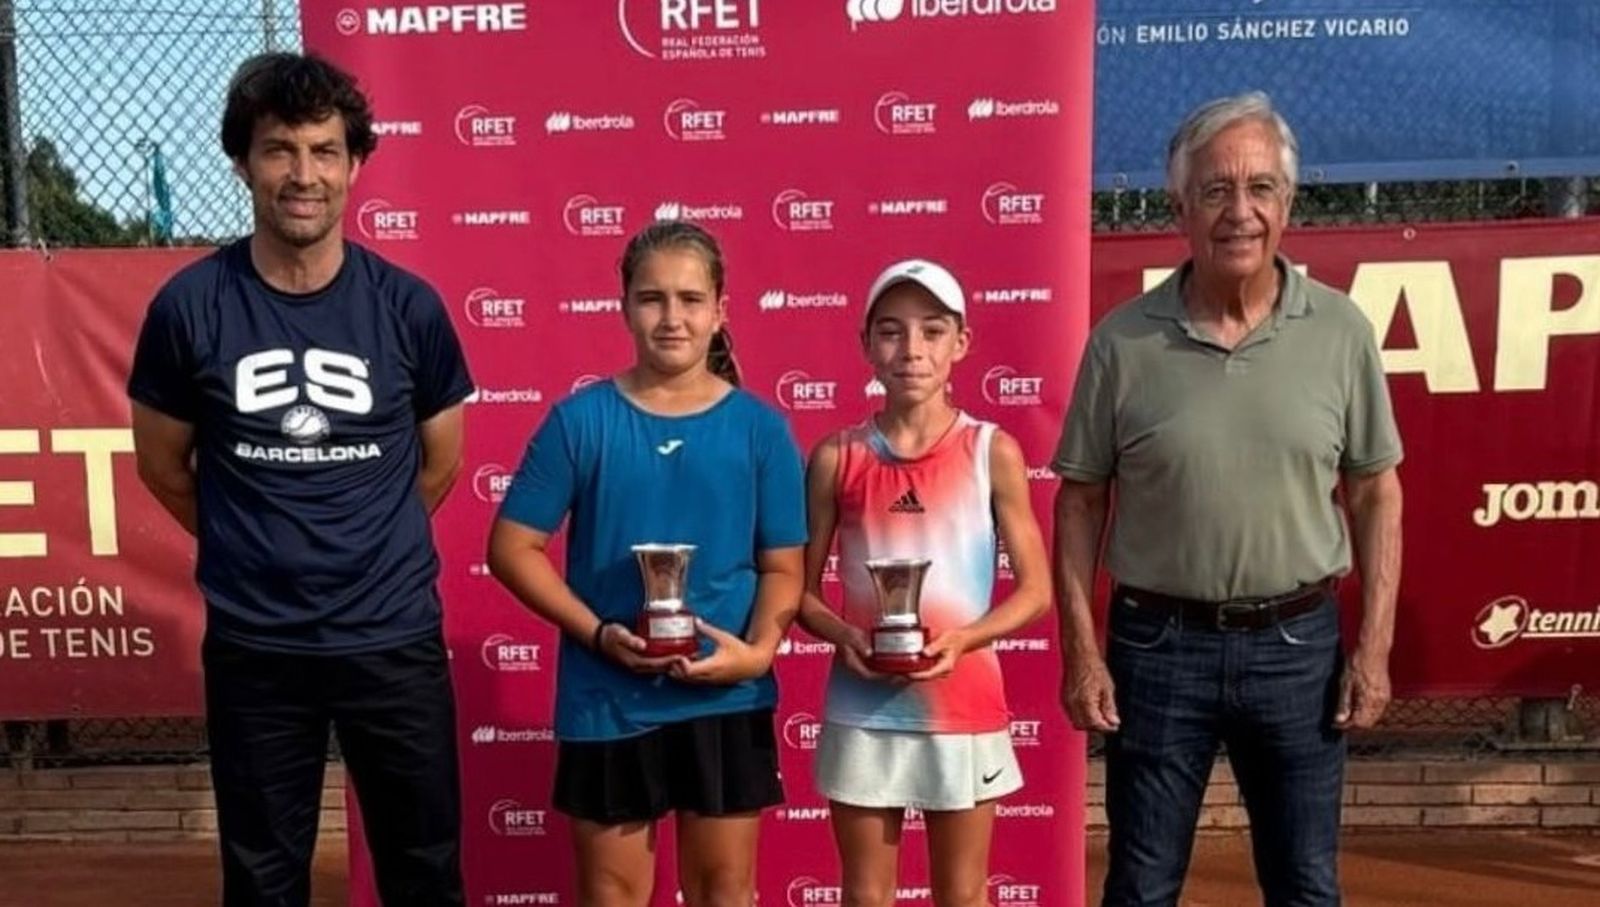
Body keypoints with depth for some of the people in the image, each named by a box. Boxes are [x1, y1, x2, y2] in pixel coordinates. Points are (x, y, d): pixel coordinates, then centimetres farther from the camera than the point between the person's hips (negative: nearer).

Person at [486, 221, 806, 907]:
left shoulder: (759, 428, -3)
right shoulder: (580, 420, -6)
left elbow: (783, 567, 0)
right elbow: (512, 546, -4)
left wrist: (758, 650, -17)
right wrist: (597, 632, -14)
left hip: (725, 699, 1)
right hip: (606, 697, 0)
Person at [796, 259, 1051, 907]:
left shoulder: (993, 452, -5)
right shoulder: (837, 458, -2)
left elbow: (1036, 589, -3)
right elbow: (801, 590, 3)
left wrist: (962, 638, -18)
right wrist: (846, 636, -16)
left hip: (964, 708, 0)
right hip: (862, 711, 1)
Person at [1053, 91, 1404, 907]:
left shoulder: (1341, 330, -3)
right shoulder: (1123, 341, -7)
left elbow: (1375, 493, 3)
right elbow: (1080, 503, -2)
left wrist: (1374, 646, -1)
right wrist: (1081, 652, -6)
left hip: (1297, 642, 1)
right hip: (1157, 642, -1)